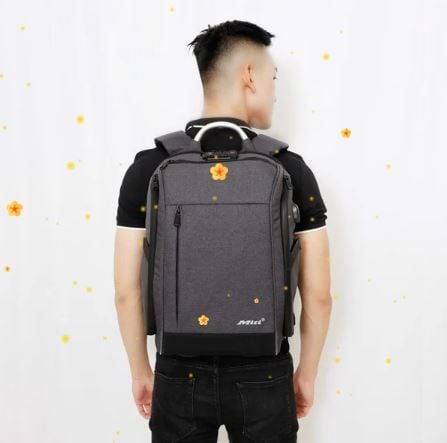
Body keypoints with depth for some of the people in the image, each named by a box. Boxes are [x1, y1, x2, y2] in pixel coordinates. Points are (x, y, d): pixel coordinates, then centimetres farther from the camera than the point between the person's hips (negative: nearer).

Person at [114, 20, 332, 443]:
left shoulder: (149, 167, -9)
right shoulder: (291, 169, -10)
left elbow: (126, 291, -6)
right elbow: (318, 295, -7)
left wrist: (140, 371, 9)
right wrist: (306, 374, 8)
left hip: (181, 376, 1)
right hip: (264, 377, 0)